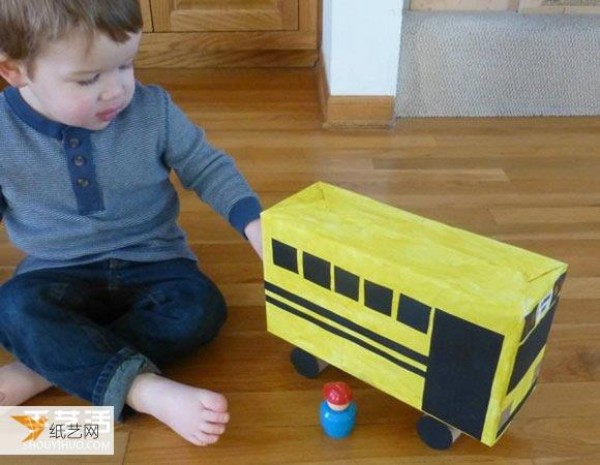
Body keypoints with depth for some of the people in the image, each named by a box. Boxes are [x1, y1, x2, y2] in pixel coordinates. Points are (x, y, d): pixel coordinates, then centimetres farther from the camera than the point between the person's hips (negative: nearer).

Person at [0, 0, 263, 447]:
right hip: (58, 273, 0)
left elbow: (209, 168, -3)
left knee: (201, 309, -25)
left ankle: (40, 370, -23)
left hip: (152, 263, 0)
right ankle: (147, 389, -36)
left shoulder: (153, 110, -11)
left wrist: (254, 224, -18)